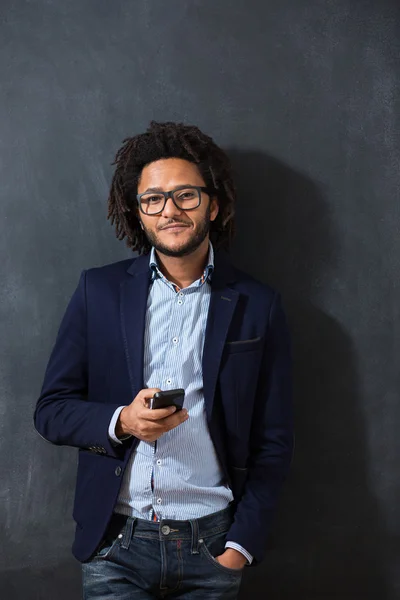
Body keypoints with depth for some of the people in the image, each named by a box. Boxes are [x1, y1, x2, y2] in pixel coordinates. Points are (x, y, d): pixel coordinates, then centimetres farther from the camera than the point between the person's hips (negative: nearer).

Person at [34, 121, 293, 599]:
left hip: (211, 545, 0)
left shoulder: (257, 306, 1)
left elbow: (273, 442, 3)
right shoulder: (99, 290, 2)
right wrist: (121, 422, -15)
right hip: (115, 542, 0)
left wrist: (242, 545, -6)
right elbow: (50, 411, 3)